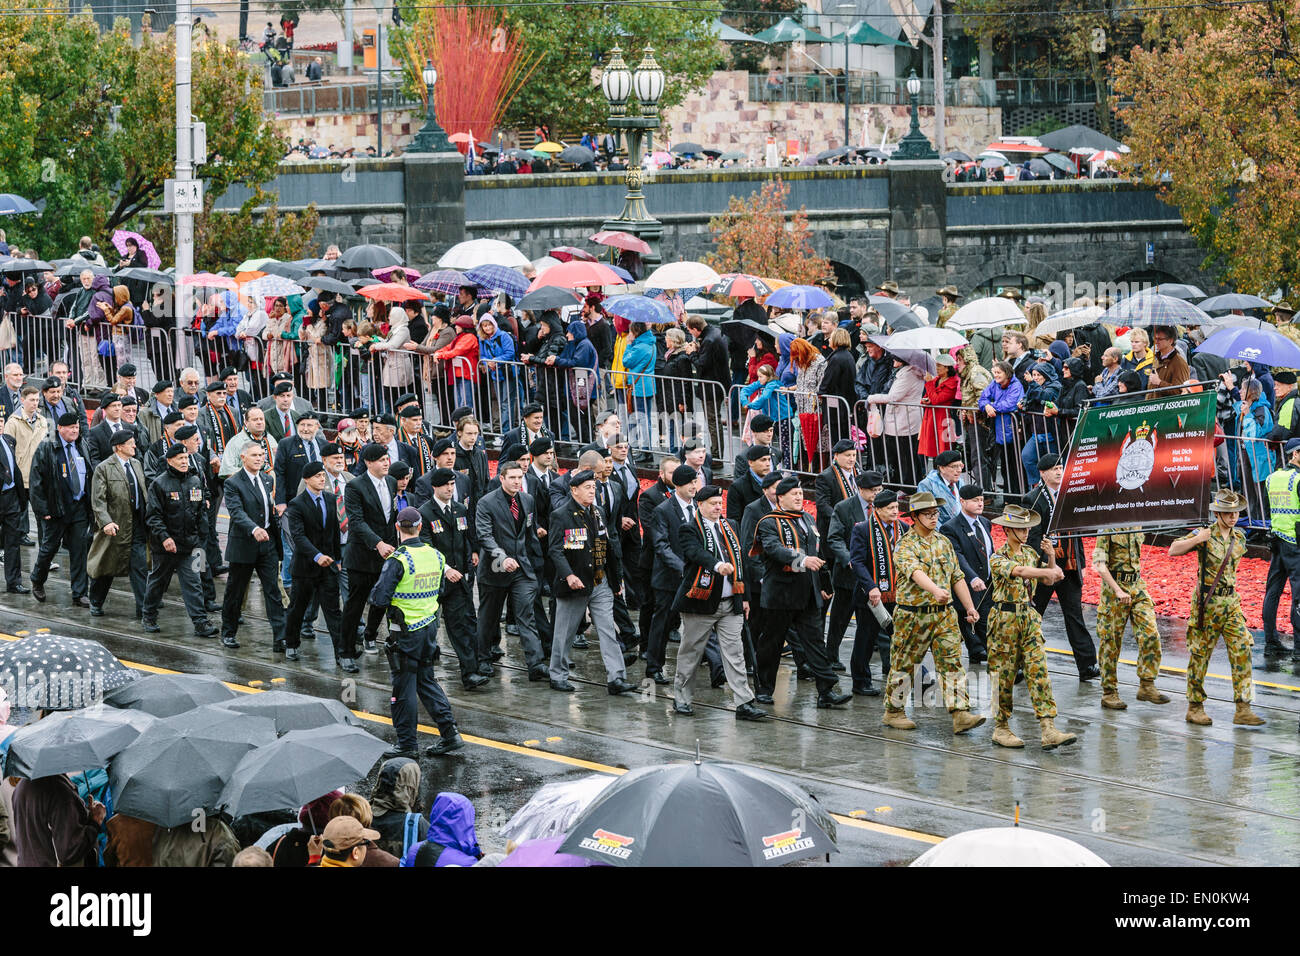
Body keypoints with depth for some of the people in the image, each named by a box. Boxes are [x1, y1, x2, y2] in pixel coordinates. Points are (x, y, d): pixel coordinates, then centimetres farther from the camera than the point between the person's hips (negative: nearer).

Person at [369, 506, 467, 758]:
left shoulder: (398, 560, -19)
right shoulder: (436, 556, 0)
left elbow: (379, 600, -19)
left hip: (406, 632, -6)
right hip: (430, 626, 6)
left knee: (404, 687, 4)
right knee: (426, 681, 19)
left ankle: (406, 744, 11)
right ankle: (449, 734, 14)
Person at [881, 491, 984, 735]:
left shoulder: (943, 542, 12)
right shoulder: (905, 546, -9)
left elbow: (957, 577, 17)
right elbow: (916, 572, -29)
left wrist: (970, 607, 12)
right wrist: (935, 590, -47)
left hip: (944, 614, 5)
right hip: (913, 614, -5)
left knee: (952, 662, -5)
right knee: (904, 665, 6)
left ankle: (961, 714, -10)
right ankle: (893, 712, 20)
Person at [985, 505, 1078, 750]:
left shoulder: (1031, 553, 11)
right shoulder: (998, 558, -10)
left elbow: (1047, 580, 17)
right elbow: (1018, 570, -30)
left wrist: (1050, 556, 1)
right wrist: (1050, 572, -42)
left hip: (1029, 617, 5)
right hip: (1005, 618, -5)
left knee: (1039, 670, -5)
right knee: (1004, 674, 1)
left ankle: (1049, 730, -12)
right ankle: (1001, 729, 14)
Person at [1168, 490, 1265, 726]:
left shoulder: (1239, 537, 9)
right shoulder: (1205, 535, -8)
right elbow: (1173, 551, -12)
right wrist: (1196, 539, -22)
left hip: (1231, 602, 5)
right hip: (1206, 603, -5)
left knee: (1242, 651, -5)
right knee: (1200, 655, 2)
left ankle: (1243, 709, -5)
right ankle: (1195, 708, 13)